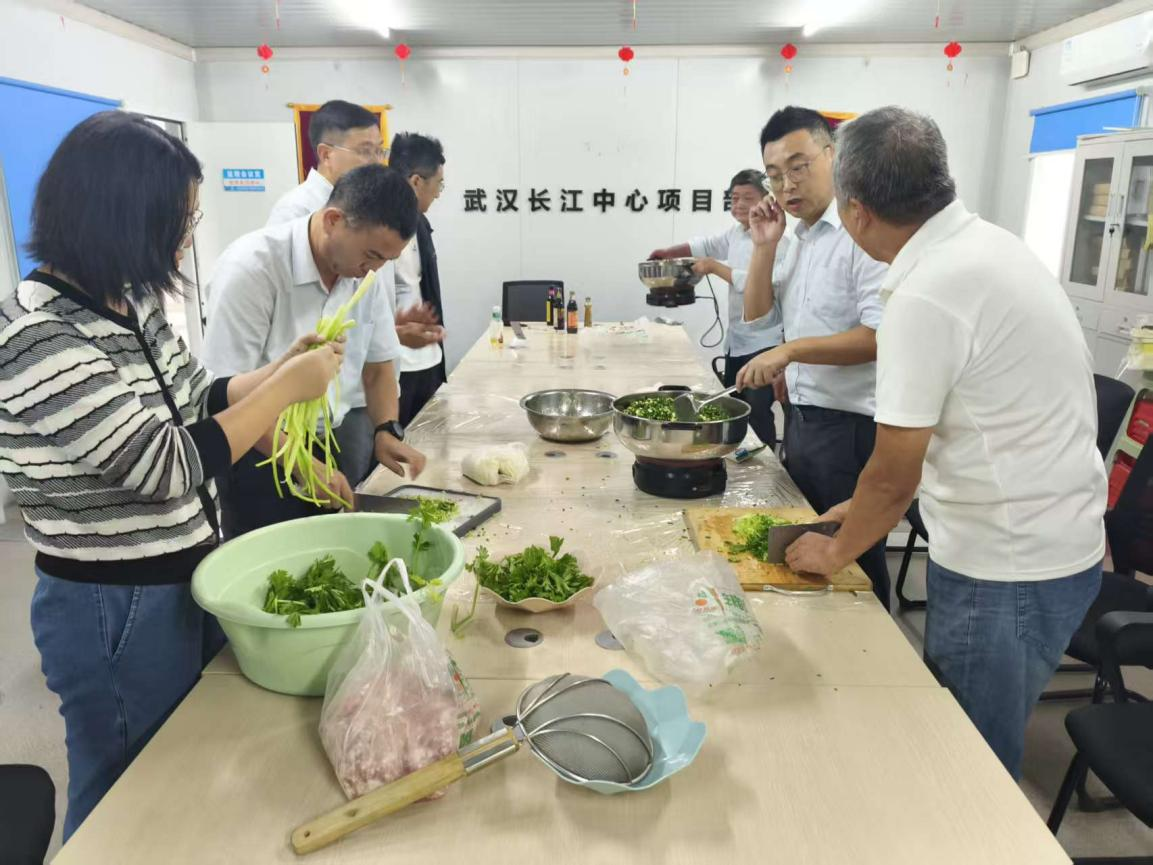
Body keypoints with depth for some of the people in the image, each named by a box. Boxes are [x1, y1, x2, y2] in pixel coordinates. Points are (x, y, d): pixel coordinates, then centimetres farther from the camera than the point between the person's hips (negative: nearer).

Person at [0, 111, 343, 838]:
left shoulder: (130, 302, 0)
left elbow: (190, 405, 11)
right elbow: (168, 465, -28)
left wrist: (282, 367, -1)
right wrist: (287, 388, -21)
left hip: (189, 579, 8)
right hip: (114, 609, -8)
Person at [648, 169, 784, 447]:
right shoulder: (736, 231, 11)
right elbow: (706, 245, 26)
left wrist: (715, 267, -17)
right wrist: (667, 253, 16)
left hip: (762, 343, -9)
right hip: (736, 341, 9)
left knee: (757, 414, -9)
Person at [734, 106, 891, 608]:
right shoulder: (796, 239, 11)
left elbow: (881, 336, -23)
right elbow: (755, 311, 11)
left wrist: (790, 350, -28)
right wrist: (764, 245, -1)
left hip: (849, 423, -8)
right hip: (800, 414, 9)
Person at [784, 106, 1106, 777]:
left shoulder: (927, 296, -25)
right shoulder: (988, 241, 3)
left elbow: (894, 475, -17)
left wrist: (836, 551, 0)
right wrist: (868, 509, 14)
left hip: (1009, 570, -8)